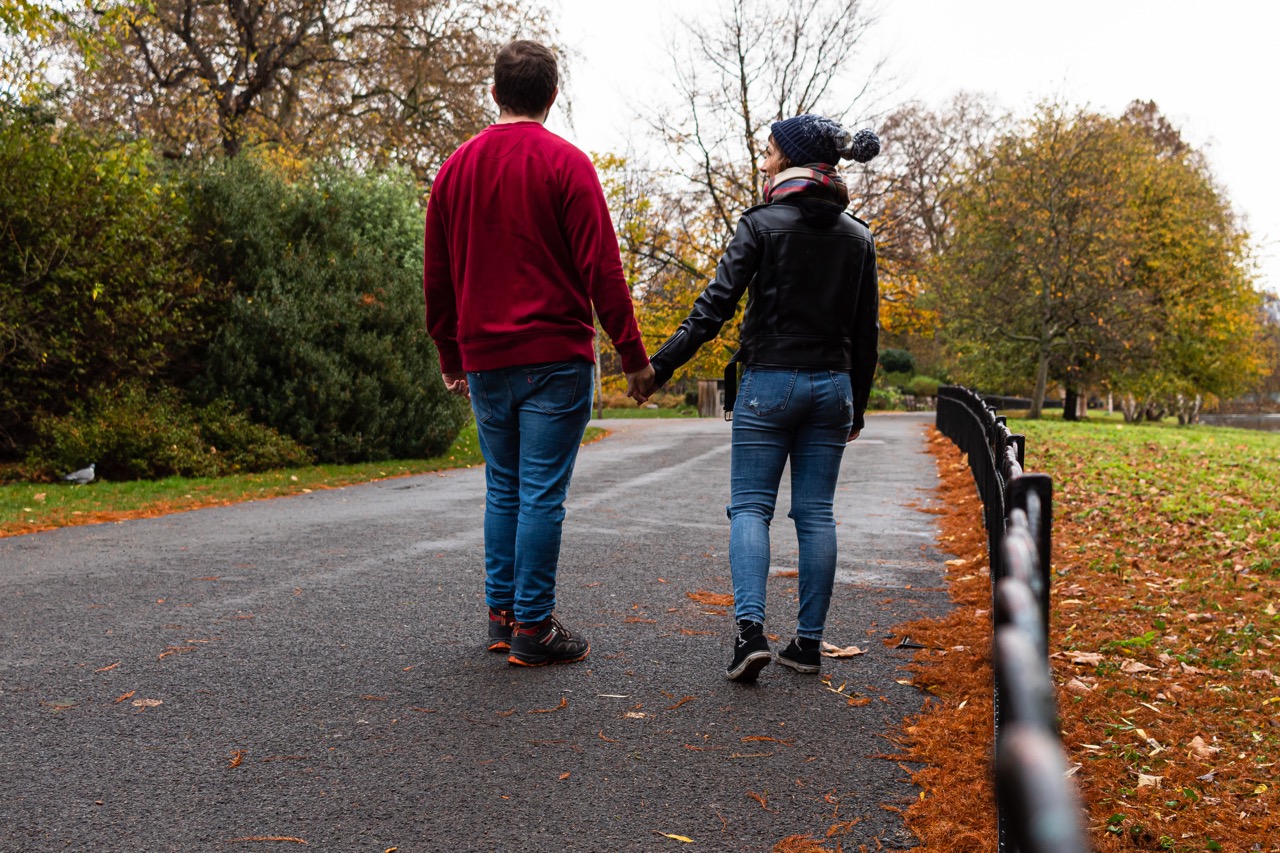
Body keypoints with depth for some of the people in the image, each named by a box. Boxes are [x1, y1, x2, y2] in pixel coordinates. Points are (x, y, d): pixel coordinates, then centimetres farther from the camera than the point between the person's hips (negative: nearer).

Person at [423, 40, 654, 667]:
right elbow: (600, 267, -10)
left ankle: (501, 613, 20)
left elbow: (437, 274, 14)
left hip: (484, 361, 5)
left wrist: (451, 356, 22)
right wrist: (632, 352, -5)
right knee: (541, 493, -1)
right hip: (555, 357, -5)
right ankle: (532, 627, 3)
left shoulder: (456, 166, 11)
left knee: (503, 490, 16)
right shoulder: (564, 163, -5)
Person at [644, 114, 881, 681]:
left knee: (750, 506, 2)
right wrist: (858, 405, 18)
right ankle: (809, 642, 12)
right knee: (816, 512, 8)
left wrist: (662, 364, -10)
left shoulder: (762, 223, -6)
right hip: (832, 384, 4)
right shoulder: (857, 236, 9)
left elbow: (717, 304, -12)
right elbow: (866, 330, 11)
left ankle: (750, 629, -14)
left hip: (769, 382, -4)